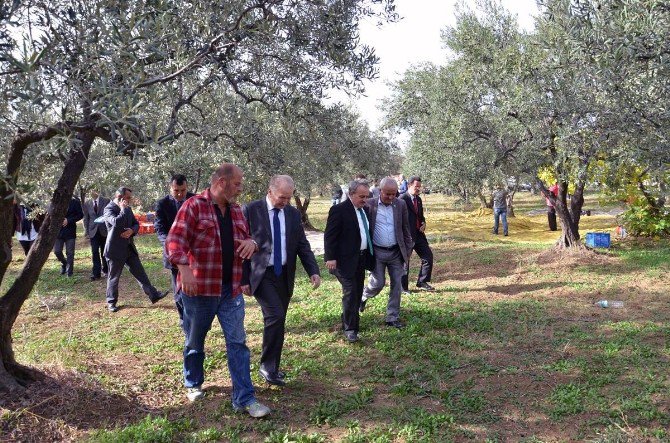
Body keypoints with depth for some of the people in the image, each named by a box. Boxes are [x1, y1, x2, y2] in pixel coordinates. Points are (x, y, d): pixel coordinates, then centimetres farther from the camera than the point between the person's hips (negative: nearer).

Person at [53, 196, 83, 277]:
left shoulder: (75, 202, -3)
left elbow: (80, 214, -3)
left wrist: (68, 220, -14)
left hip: (70, 231, -2)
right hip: (58, 231, 2)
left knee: (70, 253, 2)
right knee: (57, 251, 3)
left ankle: (69, 272, 13)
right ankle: (64, 263, 32)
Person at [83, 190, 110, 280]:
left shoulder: (106, 201, -2)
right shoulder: (87, 203, 5)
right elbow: (85, 218, 8)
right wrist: (87, 232, 2)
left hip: (104, 230, -1)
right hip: (93, 231, 1)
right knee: (95, 252, -5)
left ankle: (105, 271, 23)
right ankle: (96, 273, -3)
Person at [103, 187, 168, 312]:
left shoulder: (127, 209, 10)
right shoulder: (109, 209, -13)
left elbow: (136, 224, 14)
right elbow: (117, 223, -31)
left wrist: (132, 230, -8)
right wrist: (123, 209, -19)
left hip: (129, 248, 7)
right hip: (115, 249, -7)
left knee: (140, 272, 7)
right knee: (113, 277, 6)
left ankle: (153, 295, 10)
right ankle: (111, 302, 21)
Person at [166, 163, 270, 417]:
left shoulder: (236, 211, 11)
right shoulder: (194, 206, -9)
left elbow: (245, 239, 20)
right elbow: (175, 241, -17)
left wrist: (251, 242, -5)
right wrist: (184, 270, -32)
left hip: (231, 289, 5)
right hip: (198, 287, -5)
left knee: (237, 342, 1)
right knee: (195, 341, 14)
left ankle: (244, 398, 7)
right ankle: (193, 384, 37)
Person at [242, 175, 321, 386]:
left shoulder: (293, 213, 5)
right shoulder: (250, 210, -8)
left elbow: (302, 245, 6)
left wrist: (313, 271, -7)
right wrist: (243, 279, -8)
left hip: (284, 275, 5)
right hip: (261, 275, -5)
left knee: (278, 321, 11)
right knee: (275, 316, -18)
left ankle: (272, 366, 27)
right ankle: (267, 366, -1)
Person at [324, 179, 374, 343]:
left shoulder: (364, 209, 10)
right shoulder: (339, 210, -13)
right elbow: (330, 235, -15)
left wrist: (369, 255, 15)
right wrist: (330, 258, -18)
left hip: (361, 259, 8)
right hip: (346, 259, -8)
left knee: (357, 293, 14)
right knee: (350, 292, -7)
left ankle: (348, 322, 29)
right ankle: (350, 329, 3)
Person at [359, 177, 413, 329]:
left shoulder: (401, 204, 0)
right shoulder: (369, 204, -7)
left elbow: (406, 229, 7)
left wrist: (408, 250, 6)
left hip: (396, 252, 3)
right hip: (377, 252, -3)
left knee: (397, 285, 5)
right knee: (378, 283, -2)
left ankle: (393, 318, 18)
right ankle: (363, 297, 31)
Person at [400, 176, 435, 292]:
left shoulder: (418, 199, 12)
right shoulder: (402, 199, -14)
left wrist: (423, 224, 3)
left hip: (418, 234, 8)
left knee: (428, 255, 6)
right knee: (405, 260, 3)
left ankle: (422, 282, 20)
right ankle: (403, 287, 16)